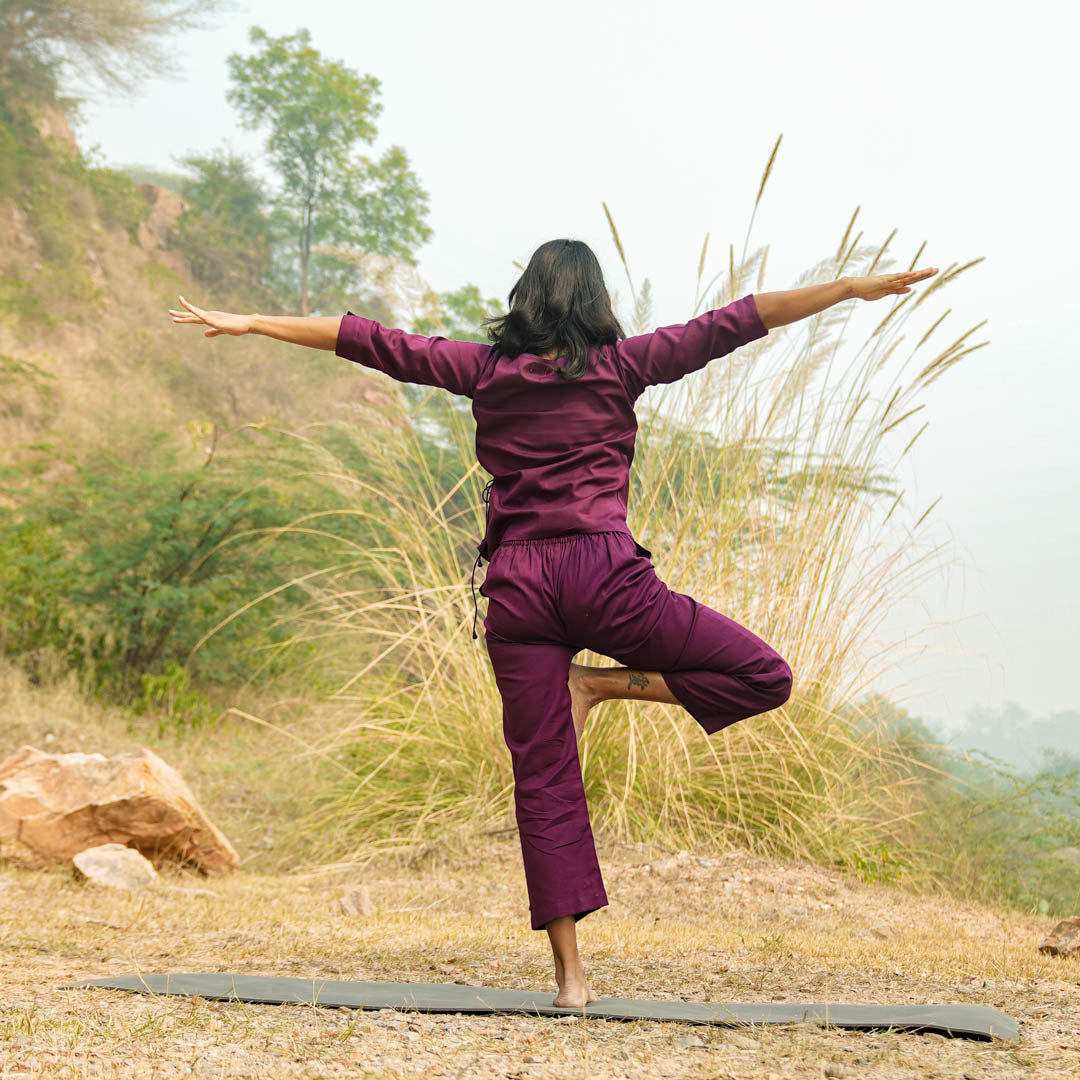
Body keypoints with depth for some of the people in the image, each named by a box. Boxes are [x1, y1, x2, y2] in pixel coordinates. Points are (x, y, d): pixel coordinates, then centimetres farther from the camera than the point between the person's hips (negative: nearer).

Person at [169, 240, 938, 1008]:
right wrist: (855, 287, 4)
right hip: (602, 572, -3)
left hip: (514, 586, 4)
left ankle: (570, 972, 3)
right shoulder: (618, 366, 5)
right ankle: (600, 684, -2)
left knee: (544, 781, 6)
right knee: (762, 676, 8)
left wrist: (247, 323, 19)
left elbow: (368, 341, 13)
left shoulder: (484, 370, 11)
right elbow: (731, 325, 3)